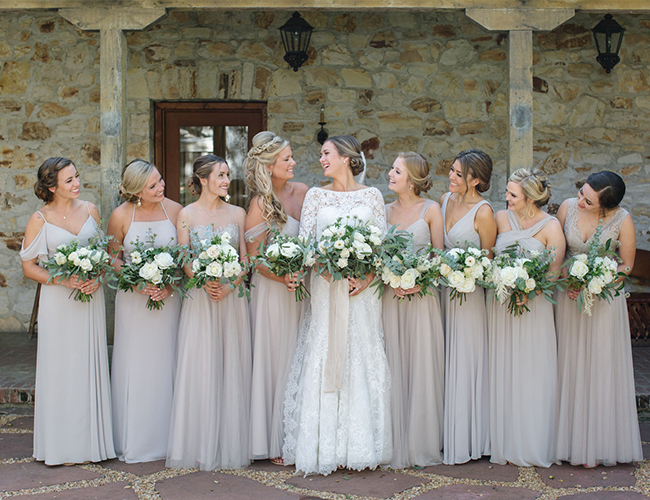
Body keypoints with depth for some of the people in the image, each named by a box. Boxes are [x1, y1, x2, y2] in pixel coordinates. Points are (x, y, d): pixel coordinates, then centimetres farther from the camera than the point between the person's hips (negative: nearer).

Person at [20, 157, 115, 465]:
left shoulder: (90, 210, 6)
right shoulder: (40, 219, -5)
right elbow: (29, 267, -3)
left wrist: (97, 277, -7)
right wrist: (63, 280, -16)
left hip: (91, 298, 3)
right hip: (58, 302, -3)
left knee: (91, 367, 6)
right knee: (61, 368, 1)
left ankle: (91, 440, 16)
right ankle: (62, 444, 11)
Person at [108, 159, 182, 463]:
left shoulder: (175, 210, -3)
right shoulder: (121, 216, -6)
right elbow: (113, 258, 3)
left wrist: (171, 284, -12)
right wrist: (137, 284, -11)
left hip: (169, 298, 1)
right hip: (133, 300, -1)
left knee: (166, 366, 5)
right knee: (134, 366, 4)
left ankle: (166, 439, 16)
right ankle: (133, 441, 16)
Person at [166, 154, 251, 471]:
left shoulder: (237, 214, 9)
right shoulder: (187, 214, 3)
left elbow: (245, 259, 6)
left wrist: (228, 285, -11)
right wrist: (205, 282, -17)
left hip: (232, 298, 2)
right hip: (199, 299, -2)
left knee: (232, 368, 2)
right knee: (200, 367, -3)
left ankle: (230, 446, 11)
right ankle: (199, 447, 6)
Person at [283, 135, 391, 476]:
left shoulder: (371, 196, 7)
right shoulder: (316, 196, 8)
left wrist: (367, 278, -12)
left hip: (362, 290, 0)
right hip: (325, 289, 1)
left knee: (361, 361, 0)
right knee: (323, 361, -3)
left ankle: (360, 446, 7)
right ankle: (325, 446, 3)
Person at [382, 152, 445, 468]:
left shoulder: (431, 210, 1)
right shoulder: (386, 211, 10)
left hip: (422, 297, -3)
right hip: (390, 297, 3)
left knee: (421, 367, 0)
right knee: (393, 368, 3)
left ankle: (421, 445, 11)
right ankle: (396, 446, 10)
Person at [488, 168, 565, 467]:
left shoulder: (551, 227, -6)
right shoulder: (500, 218, 4)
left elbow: (555, 272, -7)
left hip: (534, 306, -3)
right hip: (501, 305, 3)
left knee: (531, 375, 1)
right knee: (502, 373, 5)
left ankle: (531, 448, 13)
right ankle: (505, 444, 16)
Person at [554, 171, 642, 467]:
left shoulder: (622, 220, -14)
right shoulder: (568, 207, -8)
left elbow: (627, 265, -4)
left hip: (604, 297, -2)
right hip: (569, 294, 2)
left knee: (600, 368, 2)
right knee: (569, 365, 6)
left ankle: (596, 444, 13)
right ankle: (570, 439, 16)